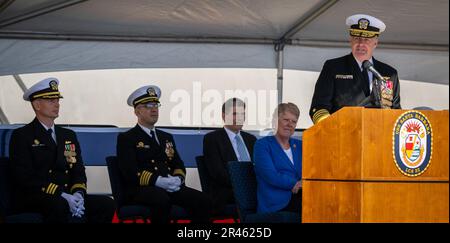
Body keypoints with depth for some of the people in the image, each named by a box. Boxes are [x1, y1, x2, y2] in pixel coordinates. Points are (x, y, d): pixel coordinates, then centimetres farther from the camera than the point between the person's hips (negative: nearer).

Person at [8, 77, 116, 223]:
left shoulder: (69, 136, 22)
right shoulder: (21, 136, 2)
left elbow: (78, 172, 17)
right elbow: (25, 177, -10)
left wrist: (78, 193, -8)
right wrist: (61, 195, -20)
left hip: (67, 198, 6)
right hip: (33, 200, -6)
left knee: (106, 204, -17)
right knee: (61, 206, -38)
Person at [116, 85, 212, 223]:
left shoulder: (167, 138, 27)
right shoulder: (126, 139, 7)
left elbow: (178, 165, 22)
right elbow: (130, 171, -7)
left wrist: (178, 179, -4)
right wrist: (158, 181, -21)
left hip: (171, 188, 6)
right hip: (142, 189, -6)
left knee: (203, 201, -20)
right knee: (162, 199, -39)